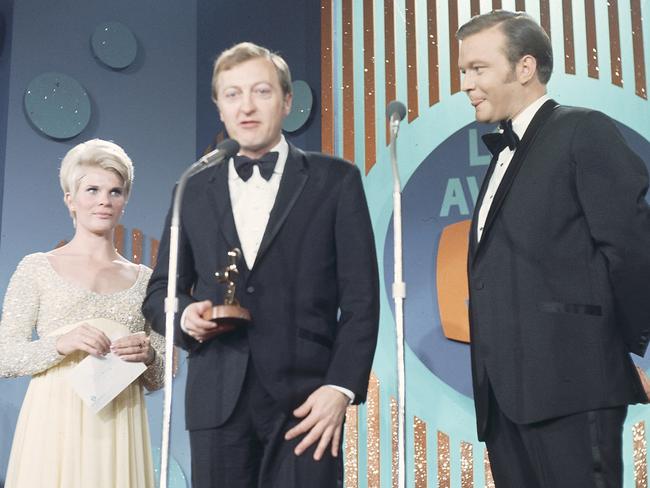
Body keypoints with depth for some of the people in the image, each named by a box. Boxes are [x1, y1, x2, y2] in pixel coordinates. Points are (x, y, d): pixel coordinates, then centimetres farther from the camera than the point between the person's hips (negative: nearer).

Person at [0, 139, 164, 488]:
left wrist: (147, 356, -8)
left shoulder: (144, 279, 10)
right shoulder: (37, 268, 4)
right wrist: (60, 344, -17)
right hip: (56, 423, -2)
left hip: (119, 427, 2)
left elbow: (158, 380, 13)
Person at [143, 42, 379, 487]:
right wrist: (185, 315, -6)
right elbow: (160, 290, 16)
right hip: (217, 399, 3)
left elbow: (360, 297, 0)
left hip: (306, 398, -2)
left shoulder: (336, 180, 5)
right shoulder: (194, 191, 13)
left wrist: (342, 387, -10)